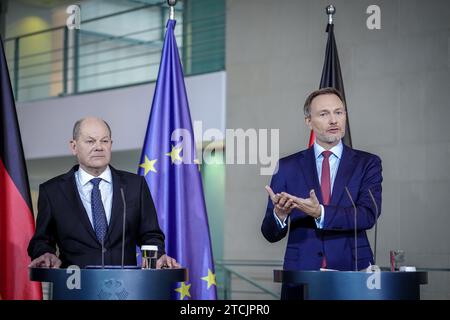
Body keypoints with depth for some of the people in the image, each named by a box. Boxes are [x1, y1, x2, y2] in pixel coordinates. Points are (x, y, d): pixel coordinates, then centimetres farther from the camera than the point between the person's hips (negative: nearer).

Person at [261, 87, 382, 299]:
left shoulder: (367, 163, 5)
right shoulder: (287, 167, 6)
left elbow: (368, 214, -10)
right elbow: (271, 234, 4)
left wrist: (321, 213, -24)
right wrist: (279, 215, -18)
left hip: (352, 271, 0)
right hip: (301, 273, 1)